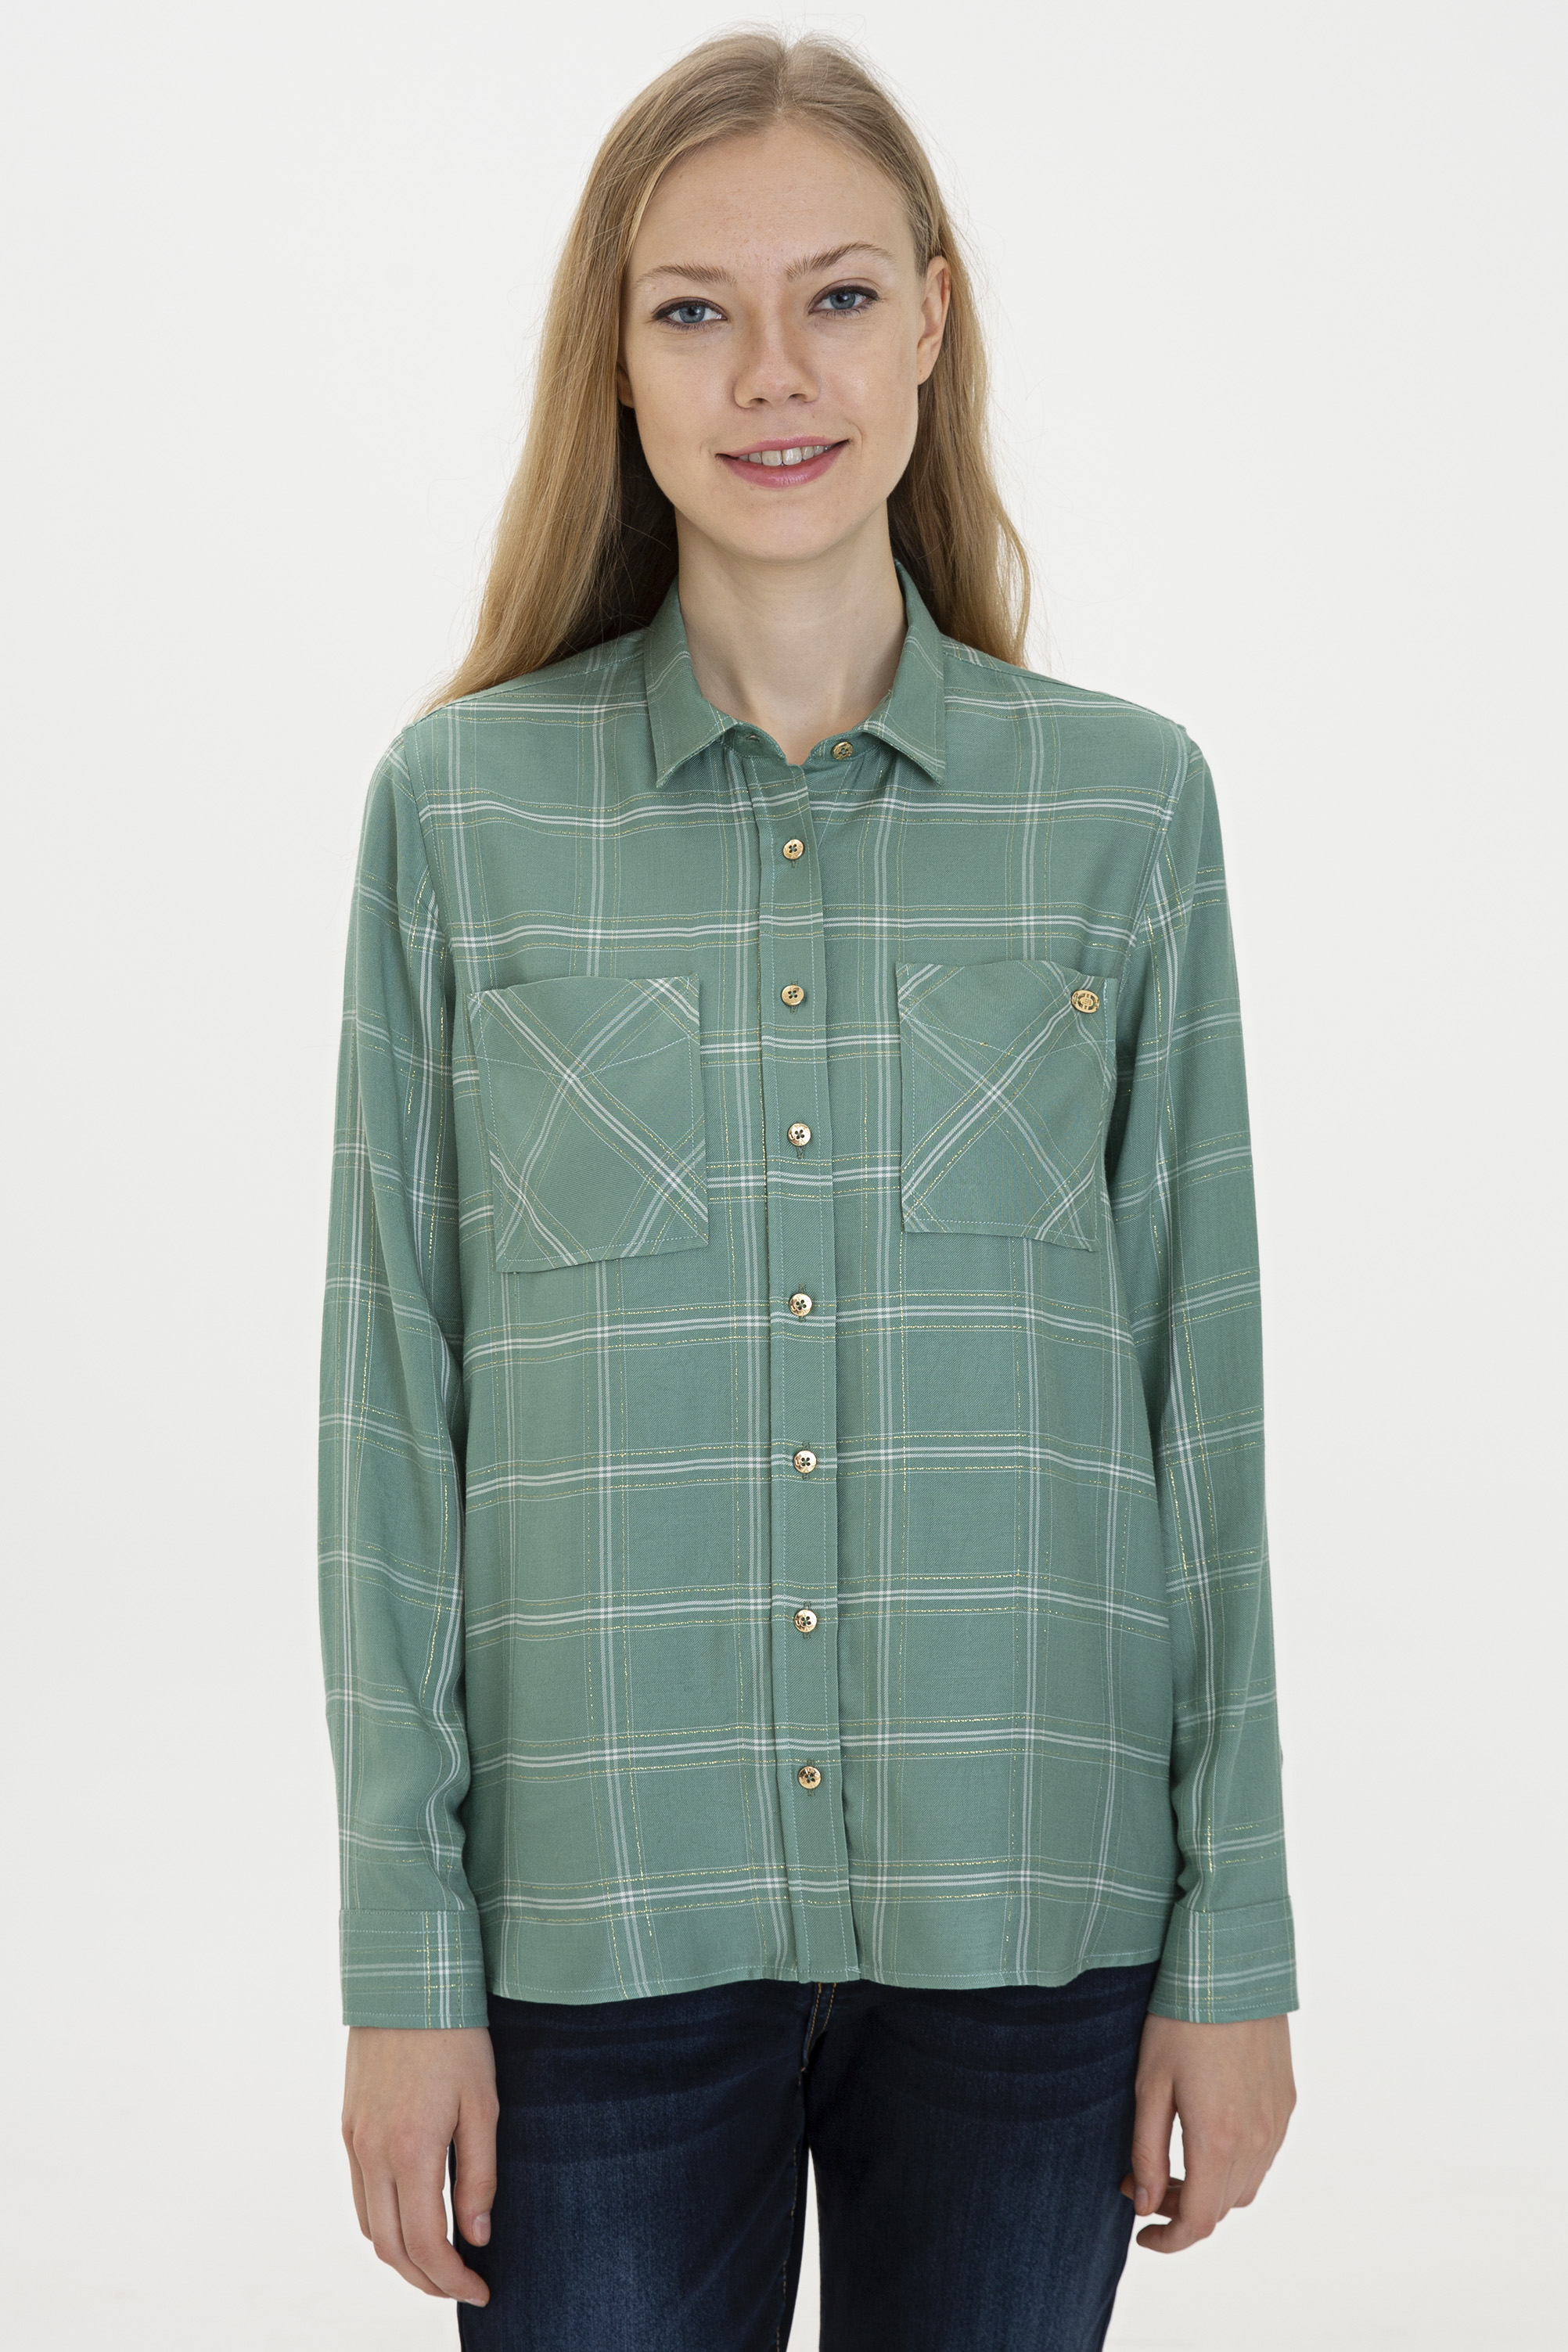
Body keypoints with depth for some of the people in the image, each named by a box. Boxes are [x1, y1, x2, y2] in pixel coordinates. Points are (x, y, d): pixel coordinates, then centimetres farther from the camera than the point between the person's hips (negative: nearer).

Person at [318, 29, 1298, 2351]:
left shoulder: (1127, 798, 1)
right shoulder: (466, 803, 0)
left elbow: (1201, 1380, 2)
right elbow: (393, 1391, 1)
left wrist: (1234, 1947, 2)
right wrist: (404, 1958, -2)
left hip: (1025, 1902, 1)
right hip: (601, 1901, 0)